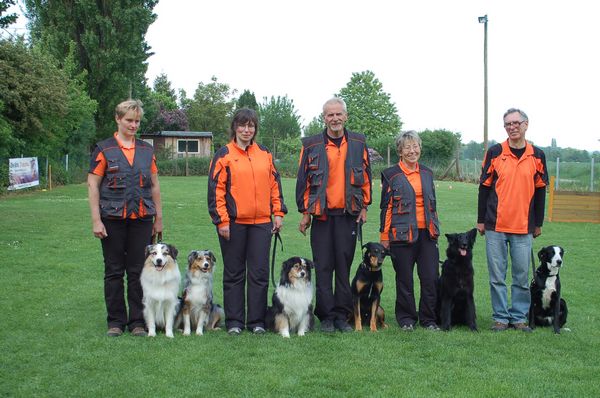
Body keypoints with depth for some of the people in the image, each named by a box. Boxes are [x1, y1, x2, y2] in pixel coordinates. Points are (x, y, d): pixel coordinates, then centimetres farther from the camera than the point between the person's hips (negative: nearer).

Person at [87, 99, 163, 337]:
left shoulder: (146, 150, 10)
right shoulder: (104, 149, 0)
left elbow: (154, 186, 14)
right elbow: (92, 185, -3)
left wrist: (158, 218, 11)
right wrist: (96, 220, -9)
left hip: (142, 219, 3)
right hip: (113, 218, -2)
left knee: (138, 271, 4)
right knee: (114, 271, 5)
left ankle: (137, 321, 13)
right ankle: (115, 322, 14)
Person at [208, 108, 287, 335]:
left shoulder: (265, 154, 11)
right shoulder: (224, 155, 0)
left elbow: (274, 184, 15)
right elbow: (216, 190, -4)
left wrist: (278, 213, 7)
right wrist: (221, 221, -10)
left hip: (261, 222, 3)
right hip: (233, 223, -3)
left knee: (260, 273, 4)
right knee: (234, 274, 5)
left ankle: (257, 321, 12)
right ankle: (234, 322, 13)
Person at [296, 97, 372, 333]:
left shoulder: (358, 143, 7)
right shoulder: (311, 145, 2)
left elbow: (366, 176, 12)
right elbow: (303, 180, 4)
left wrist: (364, 207, 7)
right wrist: (305, 212, 1)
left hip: (348, 215, 1)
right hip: (321, 214, -1)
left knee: (344, 266, 4)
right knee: (323, 267, 1)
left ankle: (342, 316, 13)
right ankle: (326, 316, 9)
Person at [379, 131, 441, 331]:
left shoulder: (427, 173, 13)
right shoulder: (391, 175, 0)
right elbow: (386, 207, 0)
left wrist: (436, 229, 17)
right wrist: (384, 236, -3)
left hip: (427, 233, 4)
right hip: (403, 233, -4)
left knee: (431, 278, 1)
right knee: (404, 280, 4)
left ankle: (428, 319, 12)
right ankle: (406, 319, 16)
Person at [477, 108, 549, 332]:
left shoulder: (537, 156, 6)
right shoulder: (495, 153, 1)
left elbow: (540, 191, 11)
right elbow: (484, 187, 4)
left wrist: (538, 223, 11)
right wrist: (481, 220, 3)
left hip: (524, 228, 1)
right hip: (495, 227, -1)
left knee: (522, 276, 5)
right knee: (497, 276, 3)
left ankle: (519, 317, 17)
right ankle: (501, 317, 13)